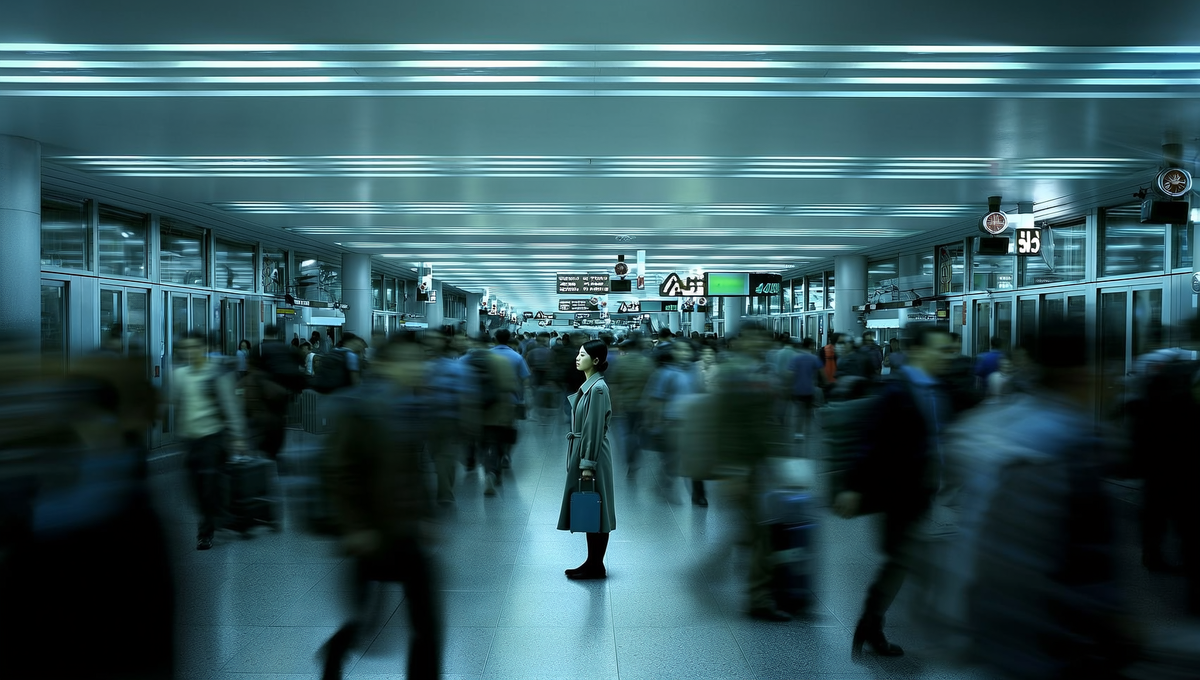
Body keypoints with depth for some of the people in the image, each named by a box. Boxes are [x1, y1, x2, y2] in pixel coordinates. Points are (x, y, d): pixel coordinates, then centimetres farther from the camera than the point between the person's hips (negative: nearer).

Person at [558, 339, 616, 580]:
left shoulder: (598, 387, -18)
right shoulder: (588, 384, 12)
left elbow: (595, 429, -19)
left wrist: (588, 464, -19)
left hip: (592, 454, -10)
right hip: (582, 451, 10)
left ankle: (596, 566, 10)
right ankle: (592, 562, 22)